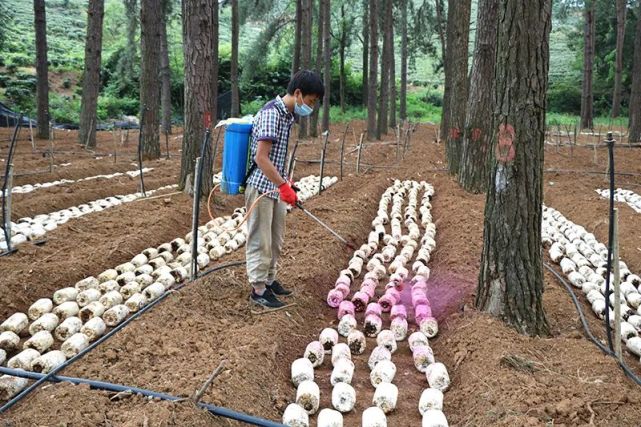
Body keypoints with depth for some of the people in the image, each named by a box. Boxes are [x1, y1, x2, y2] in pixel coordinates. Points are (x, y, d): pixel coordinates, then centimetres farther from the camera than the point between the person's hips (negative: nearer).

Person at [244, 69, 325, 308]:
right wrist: (284, 185, -26)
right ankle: (258, 289, 11)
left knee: (276, 239, 18)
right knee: (260, 241, 1)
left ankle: (269, 279, 31)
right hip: (261, 187, -9)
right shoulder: (272, 113, -20)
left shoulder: (288, 115, 8)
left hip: (276, 187, 9)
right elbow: (261, 157, -25)